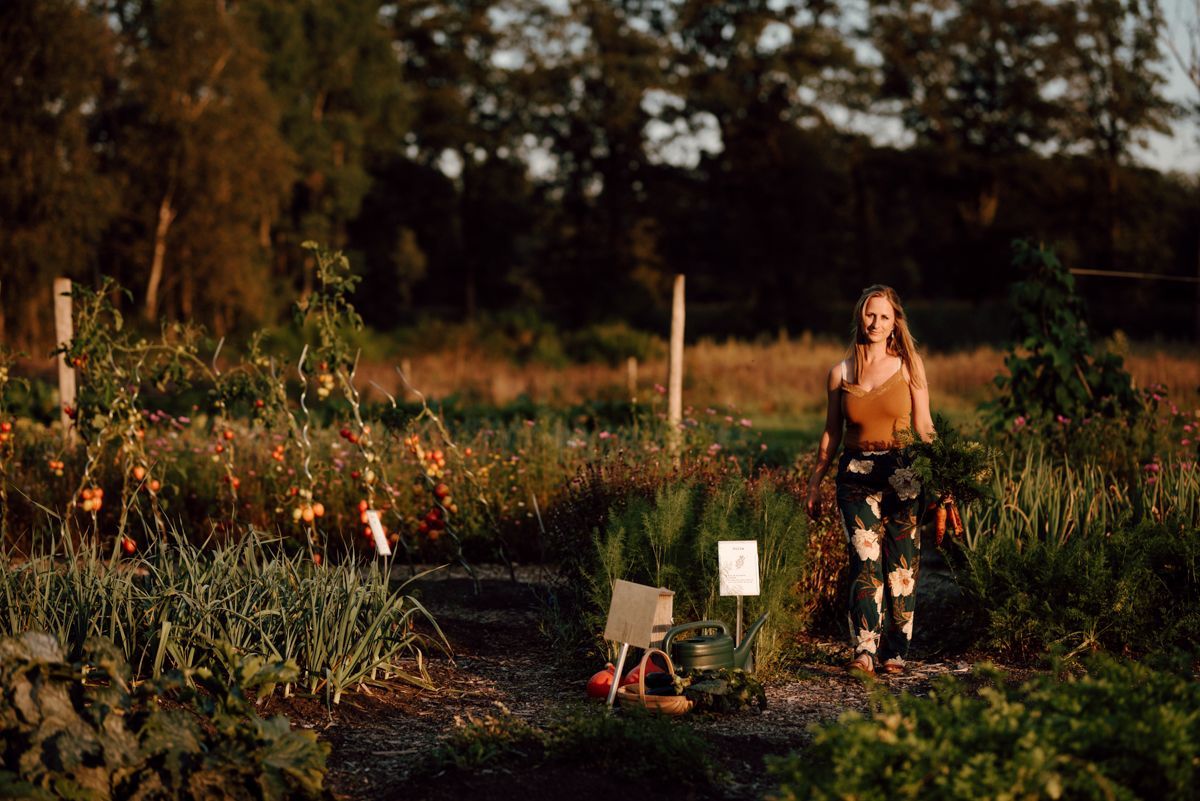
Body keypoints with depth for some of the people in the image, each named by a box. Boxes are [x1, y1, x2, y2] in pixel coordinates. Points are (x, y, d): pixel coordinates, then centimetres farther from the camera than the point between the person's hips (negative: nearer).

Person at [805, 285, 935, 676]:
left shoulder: (909, 365, 5)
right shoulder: (840, 372, 8)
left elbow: (924, 427, 7)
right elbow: (831, 433, 15)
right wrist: (815, 482, 14)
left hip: (901, 475, 0)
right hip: (856, 475, 0)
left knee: (901, 566, -1)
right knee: (866, 559, -13)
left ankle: (895, 652, 8)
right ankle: (864, 652, -18)